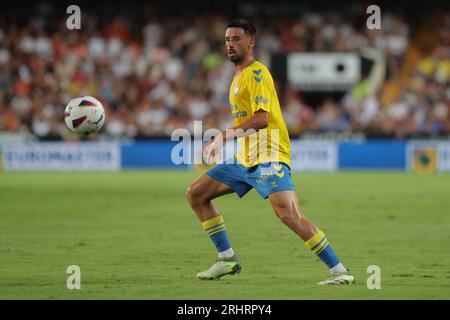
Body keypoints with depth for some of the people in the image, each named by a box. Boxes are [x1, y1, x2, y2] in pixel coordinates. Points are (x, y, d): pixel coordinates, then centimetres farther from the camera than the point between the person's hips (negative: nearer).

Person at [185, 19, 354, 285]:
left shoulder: (256, 73, -10)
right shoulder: (239, 76, 20)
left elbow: (261, 119, -21)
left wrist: (225, 136, -20)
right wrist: (223, 139, 20)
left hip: (267, 159, -10)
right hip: (244, 160, 10)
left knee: (289, 215, -24)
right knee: (196, 194, 10)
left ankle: (340, 271, -22)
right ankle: (228, 260, 13)